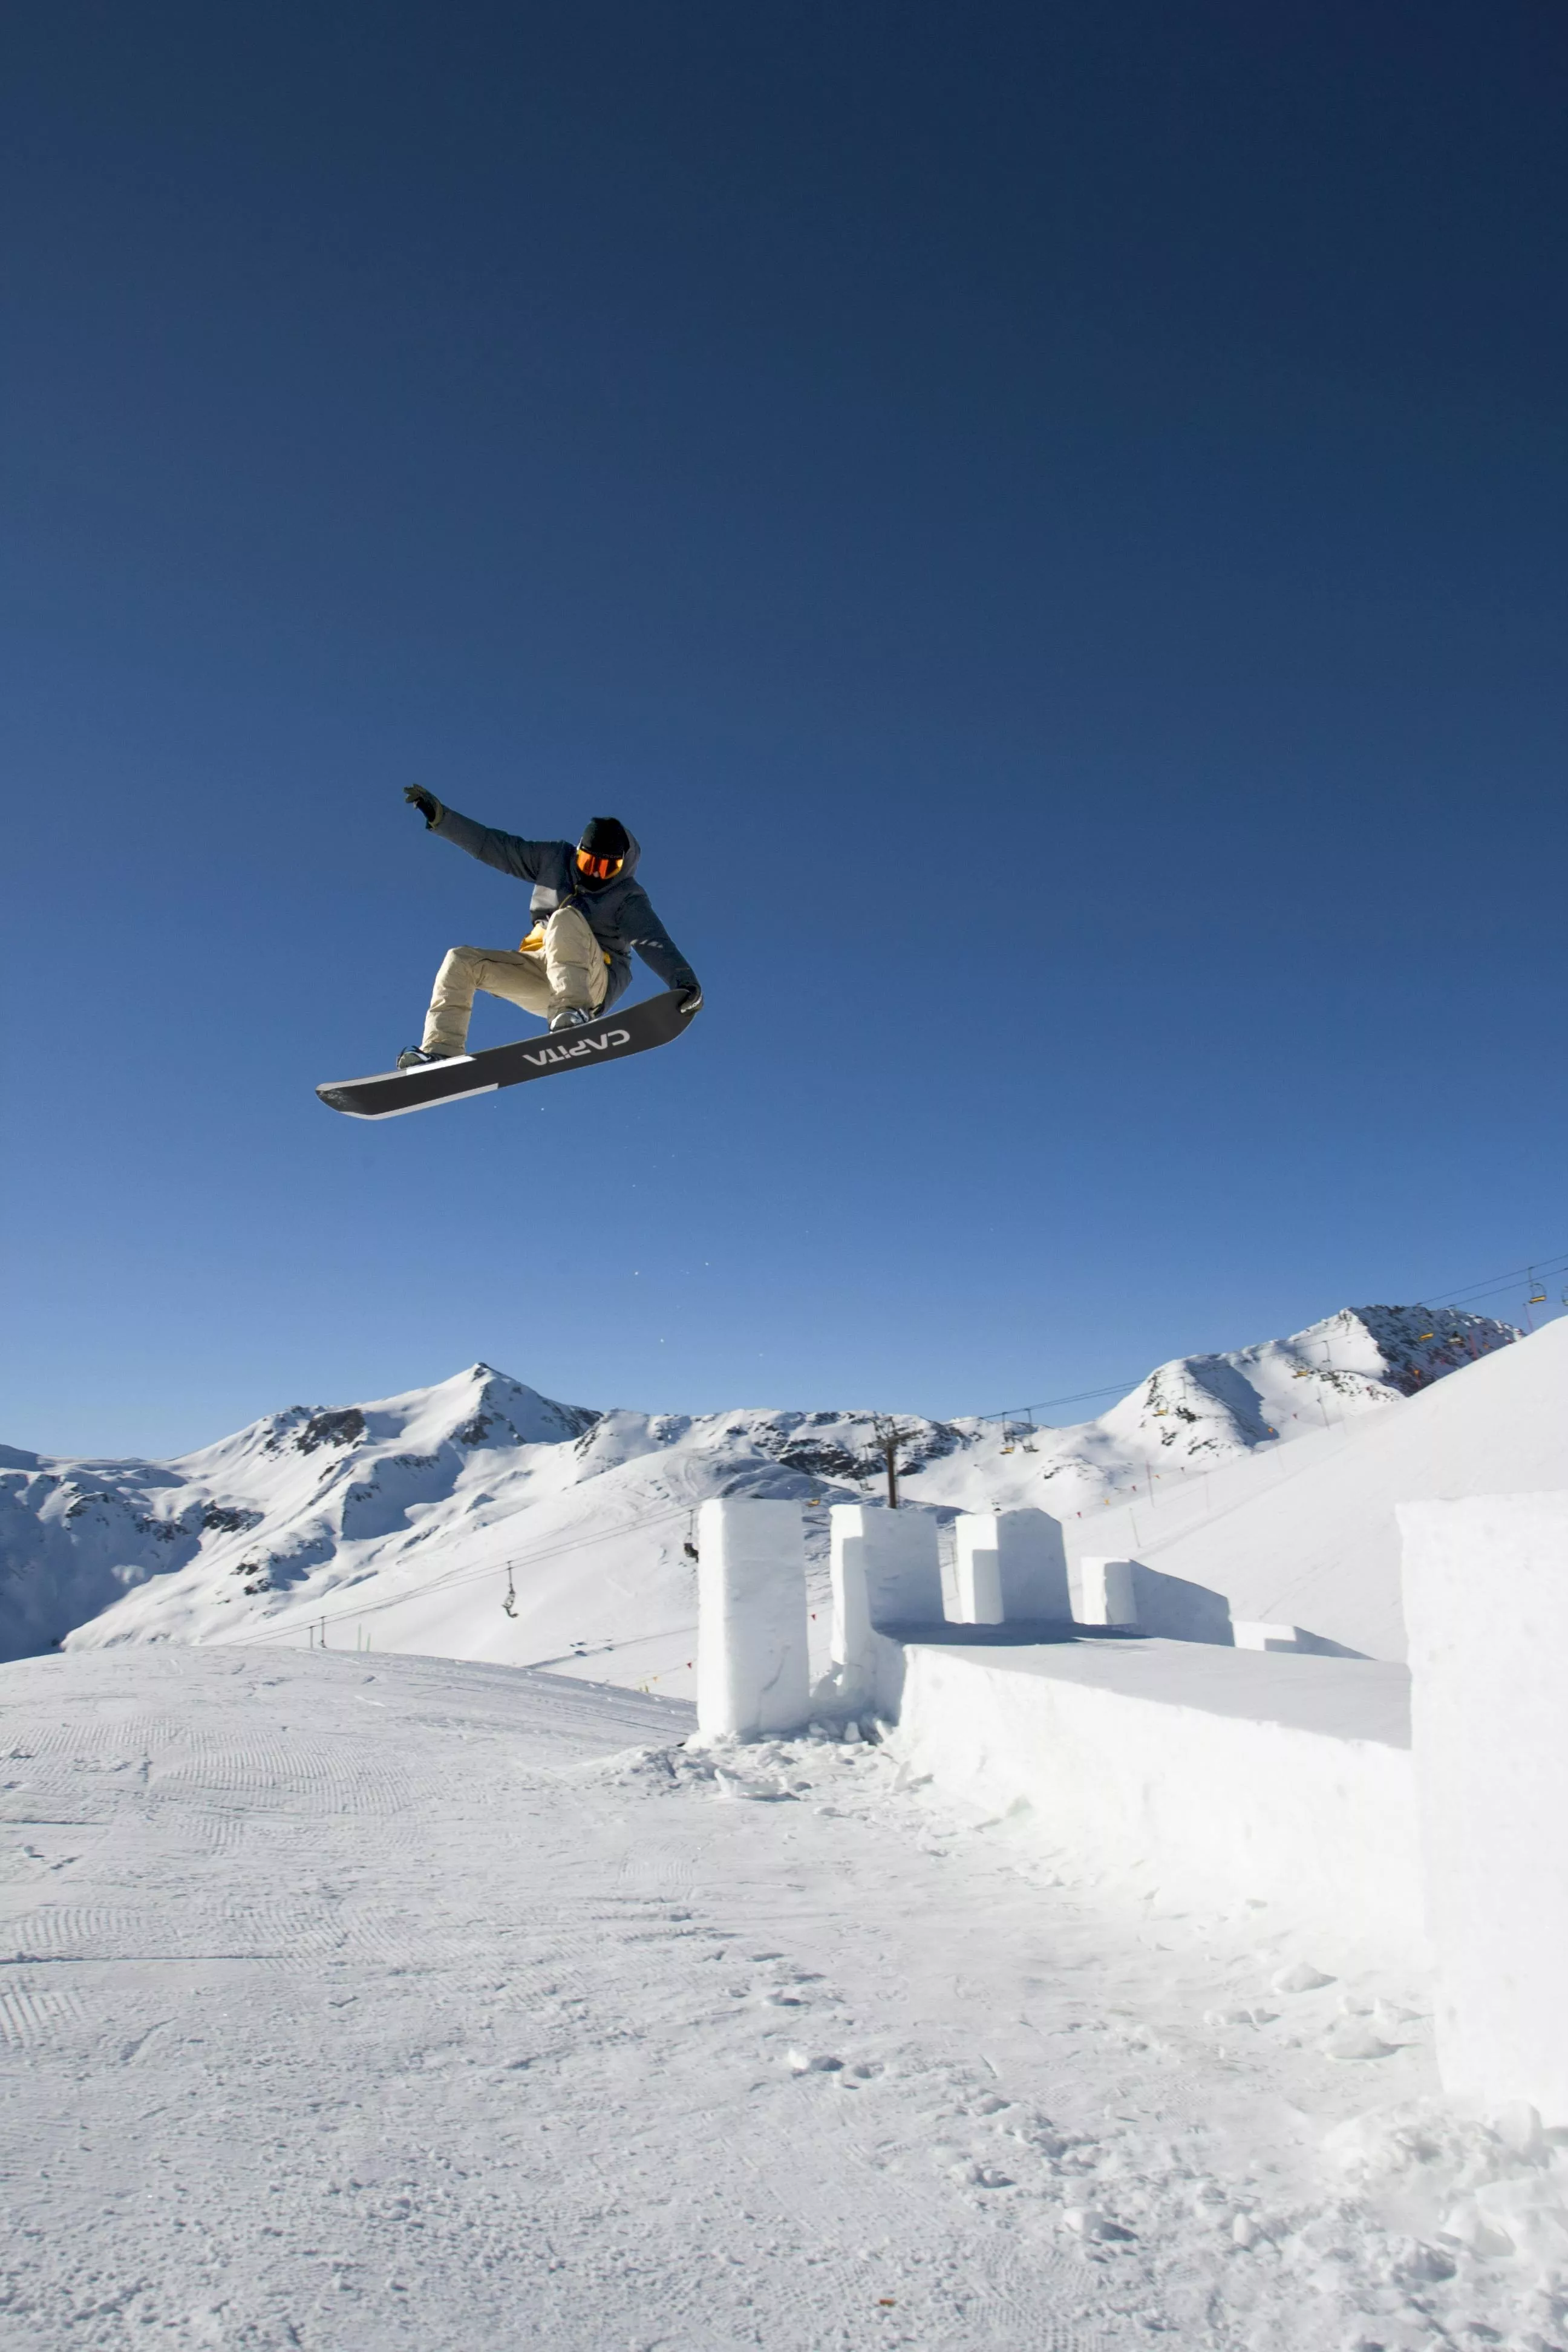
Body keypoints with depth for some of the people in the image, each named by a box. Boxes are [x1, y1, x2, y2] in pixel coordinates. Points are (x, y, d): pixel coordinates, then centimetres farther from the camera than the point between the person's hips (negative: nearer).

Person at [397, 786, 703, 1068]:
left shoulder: (628, 897, -6)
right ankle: (443, 1050, -19)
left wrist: (683, 980, -37)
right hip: (540, 973, 6)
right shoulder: (555, 859, 7)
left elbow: (653, 941, -19)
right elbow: (493, 846, 9)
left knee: (566, 918, -32)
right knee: (461, 961, -6)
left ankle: (572, 1011, -48)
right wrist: (440, 817, 4)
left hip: (591, 980, -6)